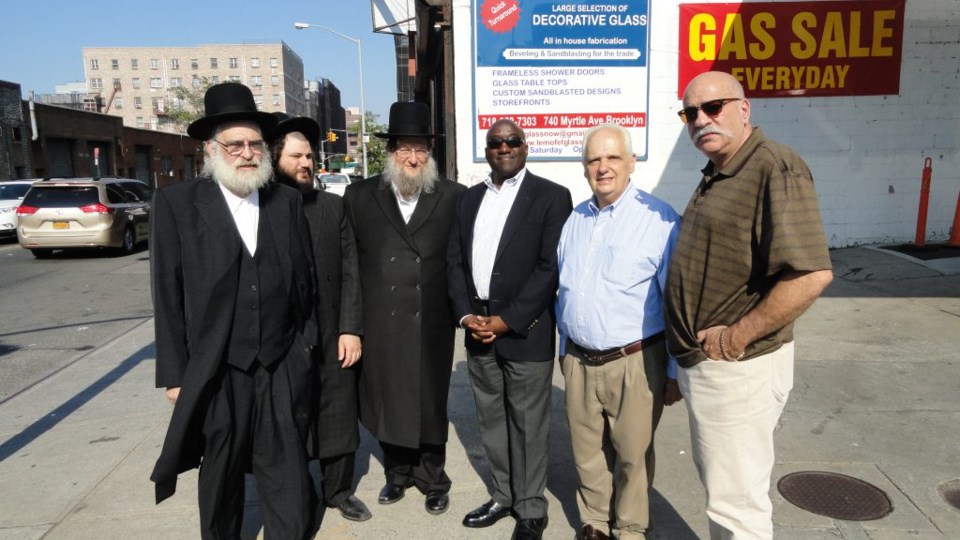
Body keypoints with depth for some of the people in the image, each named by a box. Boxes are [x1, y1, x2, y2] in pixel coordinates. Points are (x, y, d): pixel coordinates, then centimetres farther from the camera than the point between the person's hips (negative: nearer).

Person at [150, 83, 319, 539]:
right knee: (221, 474, 16)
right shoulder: (177, 203, -4)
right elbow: (167, 295, -4)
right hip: (217, 371, -1)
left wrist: (307, 341, 6)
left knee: (287, 473, 11)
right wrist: (175, 374, -3)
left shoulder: (286, 201, 4)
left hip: (284, 368, 2)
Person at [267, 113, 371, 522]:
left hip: (333, 339, 2)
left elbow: (351, 272, 3)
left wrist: (350, 328, -4)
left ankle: (339, 491, 33)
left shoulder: (334, 207, 6)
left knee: (338, 419, 13)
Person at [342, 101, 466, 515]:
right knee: (387, 401, 14)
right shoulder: (360, 196, 3)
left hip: (432, 324, -1)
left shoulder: (454, 197, -1)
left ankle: (433, 479, 32)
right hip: (380, 324, 1)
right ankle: (397, 473, 35)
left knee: (431, 403, 12)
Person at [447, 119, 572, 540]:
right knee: (491, 419, 14)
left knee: (528, 424, 5)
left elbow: (550, 267, -11)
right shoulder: (469, 199, 13)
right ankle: (504, 495, 32)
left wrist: (507, 320, -14)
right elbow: (455, 261, 11)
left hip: (525, 330, -5)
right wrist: (466, 315, -3)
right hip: (477, 328, 5)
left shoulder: (551, 196, -4)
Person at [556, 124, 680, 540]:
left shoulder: (659, 219, -11)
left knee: (632, 454, 10)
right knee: (587, 452, 16)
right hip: (578, 360, 5)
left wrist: (676, 371, -6)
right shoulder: (575, 220, 8)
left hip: (635, 362, -5)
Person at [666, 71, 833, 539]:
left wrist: (736, 337, -21)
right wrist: (691, 355, 13)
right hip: (703, 363, 9)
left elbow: (811, 274, -28)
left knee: (735, 500, 5)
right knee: (721, 485, 24)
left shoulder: (774, 167, -18)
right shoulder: (716, 176, 12)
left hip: (737, 367, -9)